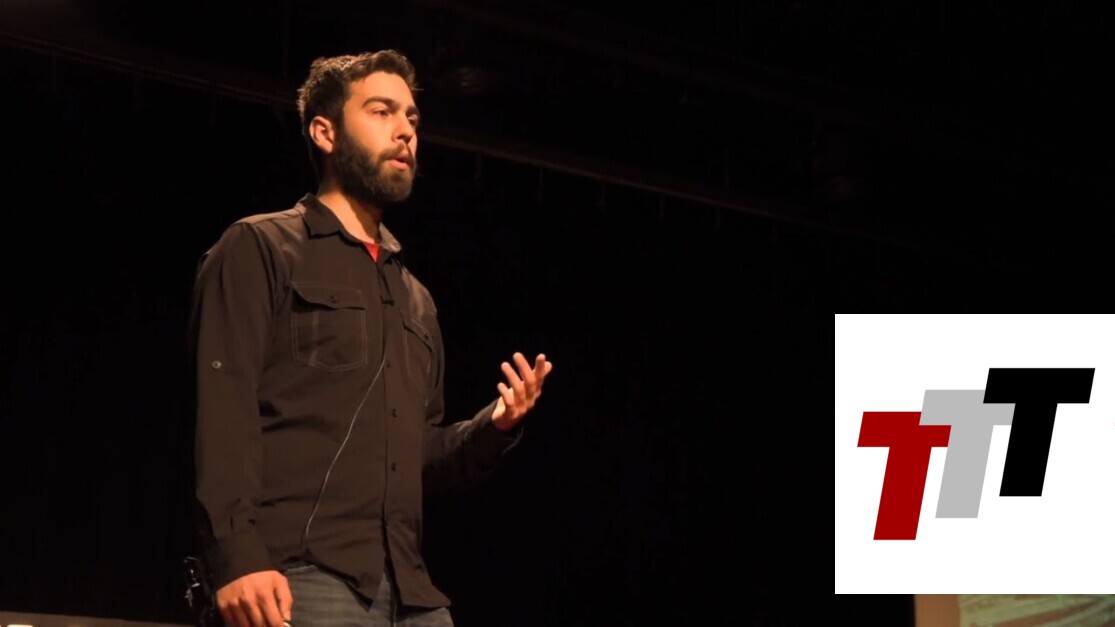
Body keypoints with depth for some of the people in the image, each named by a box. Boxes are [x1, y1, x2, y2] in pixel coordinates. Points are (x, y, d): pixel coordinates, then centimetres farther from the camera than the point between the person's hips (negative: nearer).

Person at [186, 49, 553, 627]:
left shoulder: (416, 300, 24)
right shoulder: (258, 249, 5)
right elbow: (223, 409, -8)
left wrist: (493, 428, 5)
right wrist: (237, 556, -20)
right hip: (301, 577, -6)